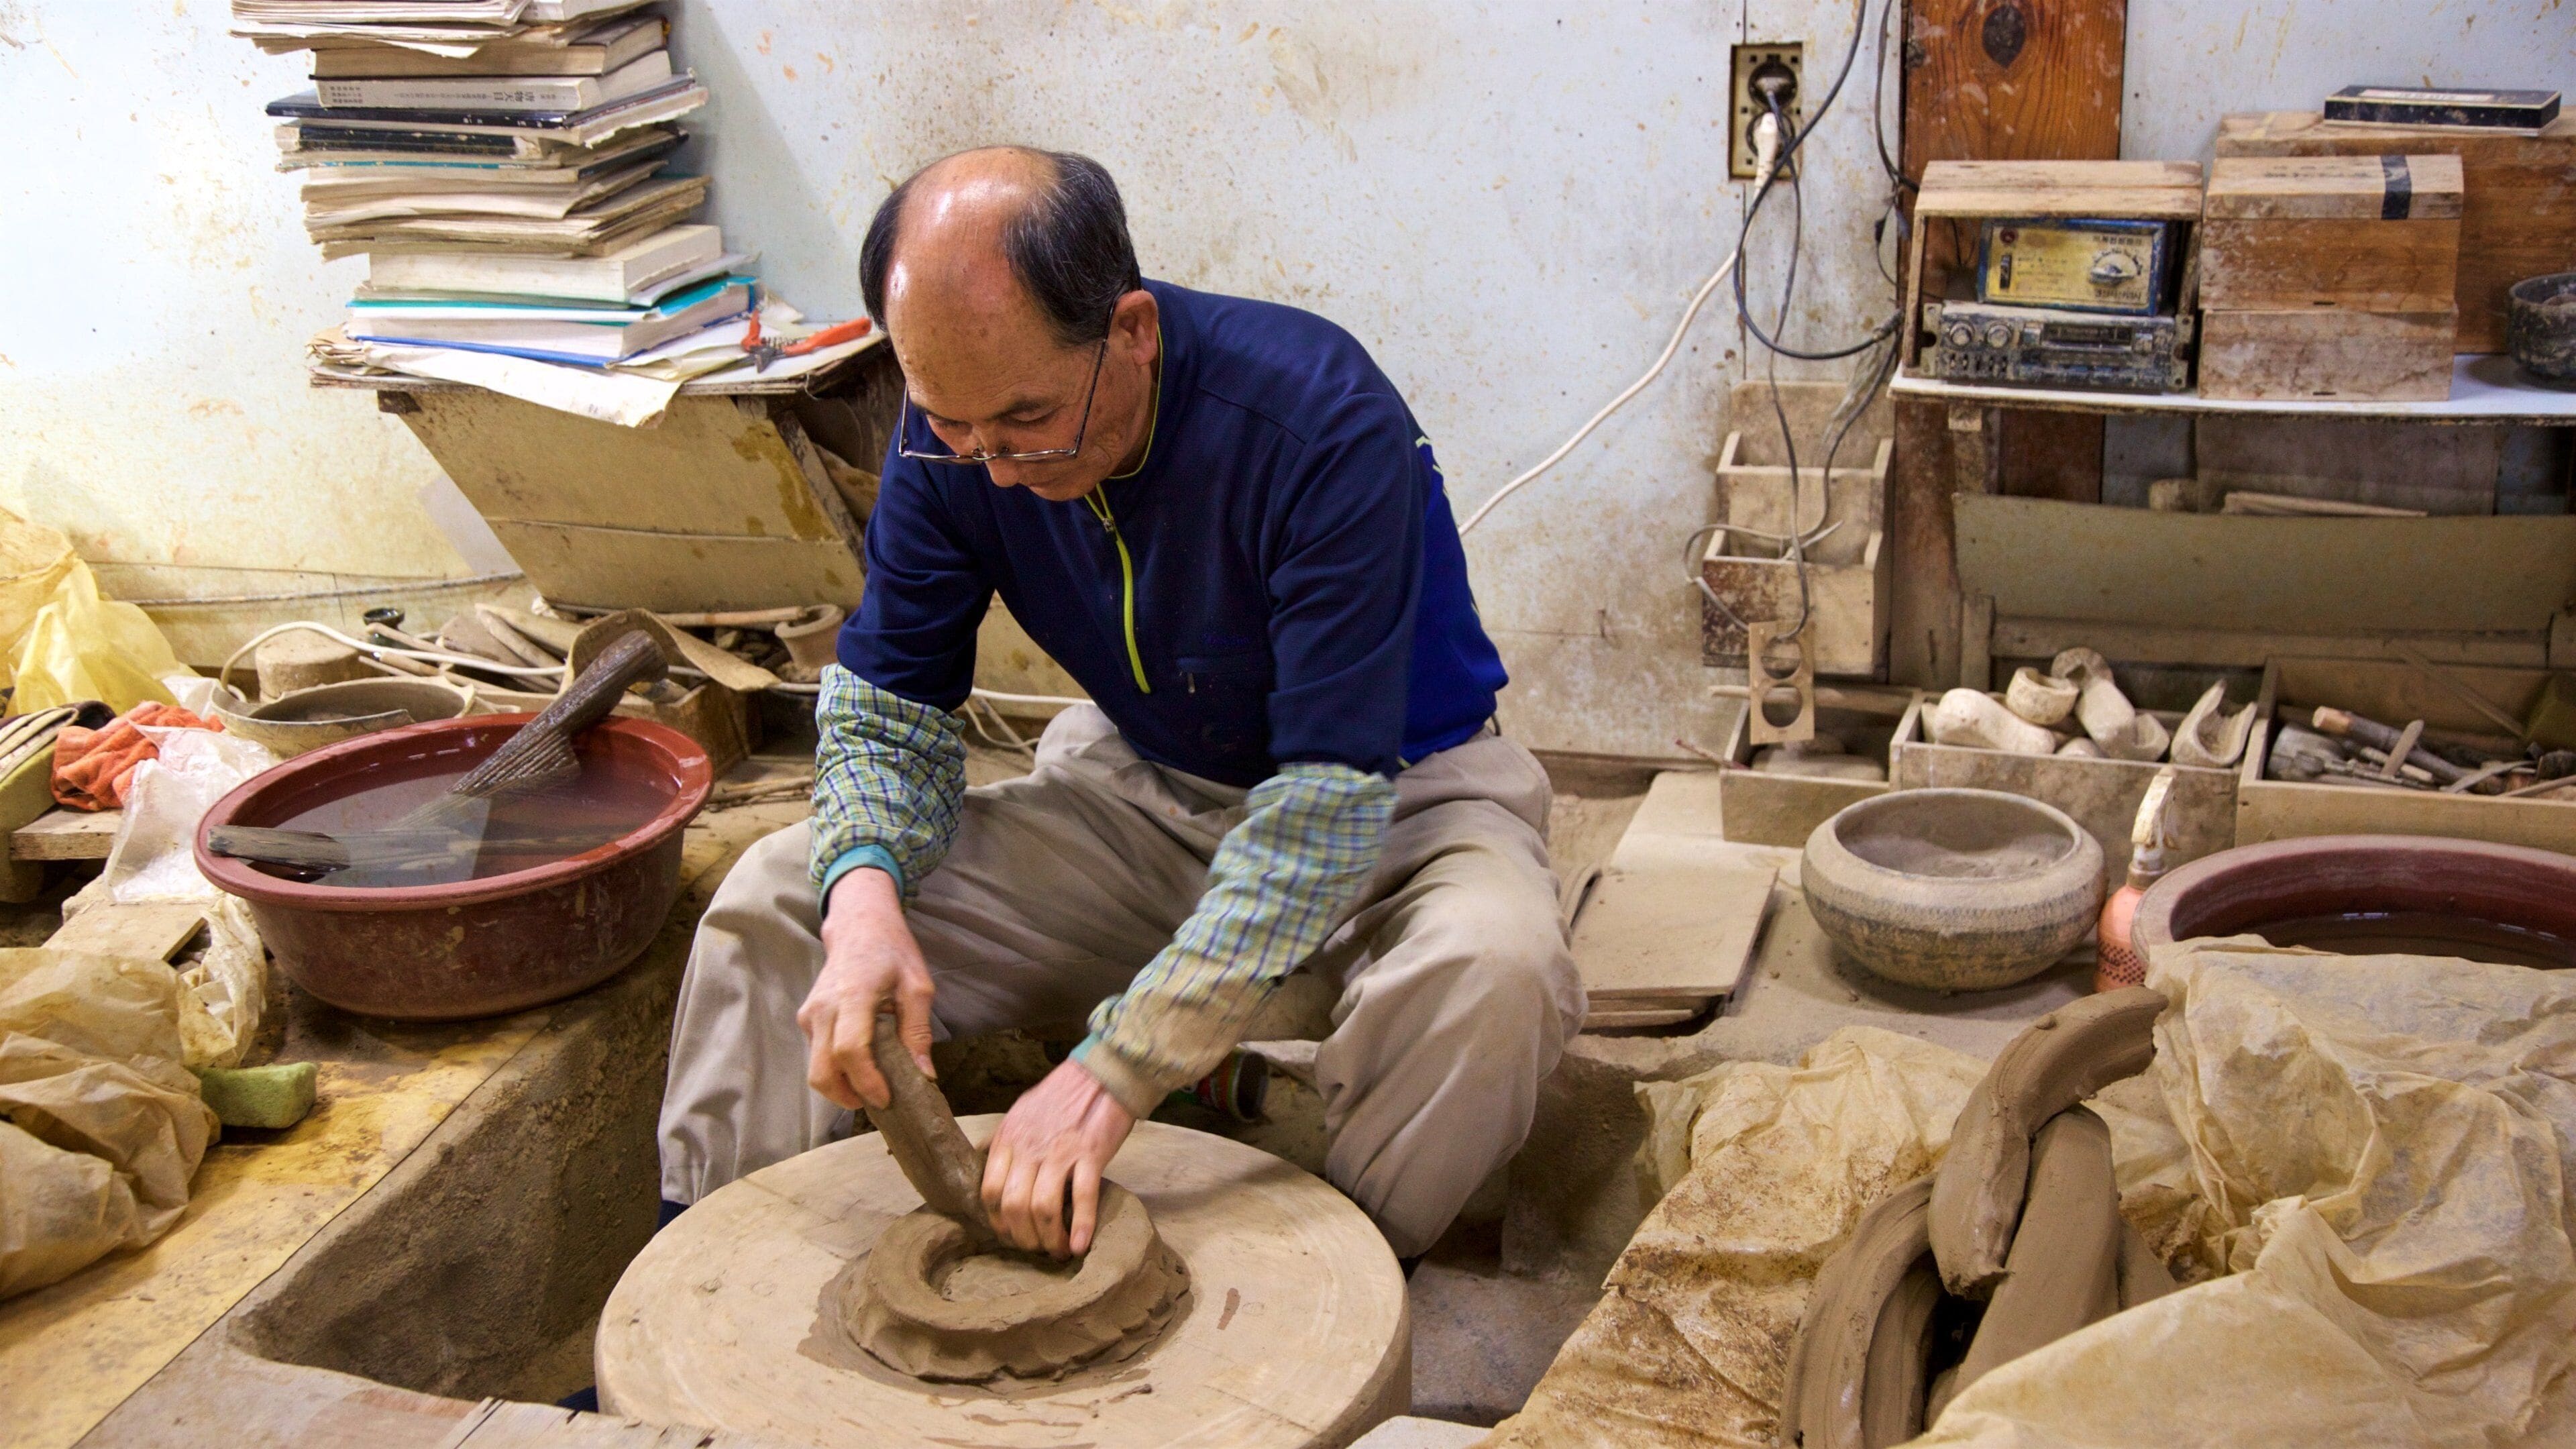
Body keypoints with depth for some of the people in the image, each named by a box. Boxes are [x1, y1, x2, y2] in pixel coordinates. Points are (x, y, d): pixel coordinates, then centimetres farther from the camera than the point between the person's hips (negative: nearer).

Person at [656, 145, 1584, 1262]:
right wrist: (863, 898, -29)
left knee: (1489, 970, -37)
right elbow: (888, 708, -5)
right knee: (780, 897, -11)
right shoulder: (954, 431, -15)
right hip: (1138, 782, 4)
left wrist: (1116, 1069, -41)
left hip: (1391, 787, -4)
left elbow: (1331, 795, -34)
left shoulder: (1323, 424, -32)